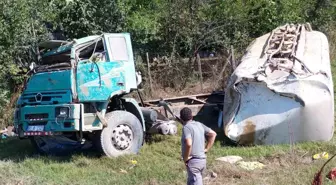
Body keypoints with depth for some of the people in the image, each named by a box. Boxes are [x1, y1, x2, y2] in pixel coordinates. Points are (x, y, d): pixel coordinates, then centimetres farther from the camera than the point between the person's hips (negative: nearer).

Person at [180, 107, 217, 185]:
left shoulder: (186, 127, -15)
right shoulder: (199, 124, 9)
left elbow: (188, 144, -29)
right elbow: (213, 134, 15)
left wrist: (185, 158, -15)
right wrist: (206, 149, 13)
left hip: (193, 161, -9)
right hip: (202, 159, 9)